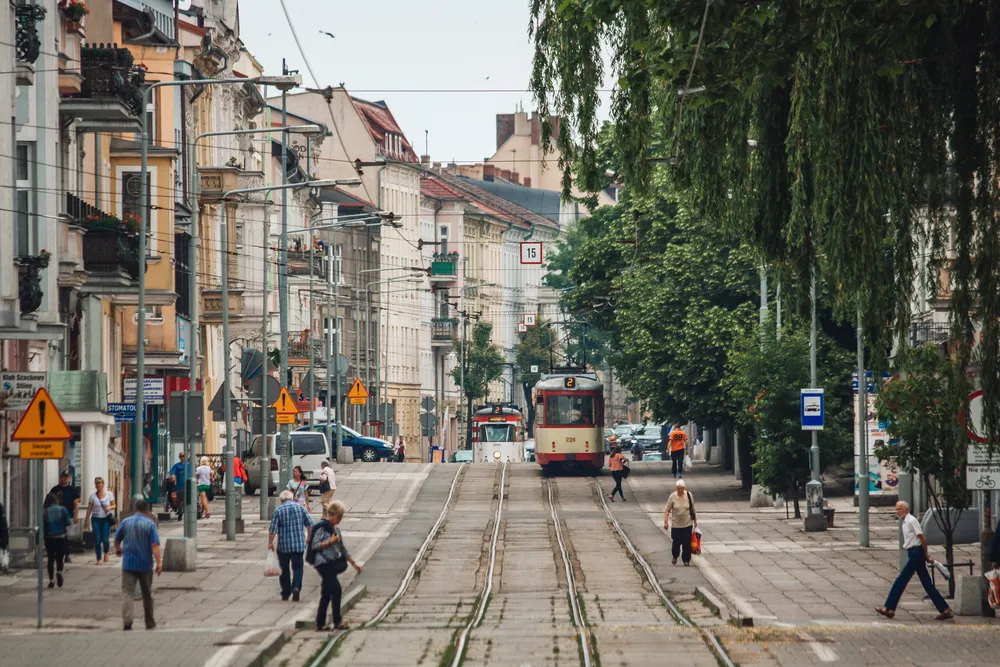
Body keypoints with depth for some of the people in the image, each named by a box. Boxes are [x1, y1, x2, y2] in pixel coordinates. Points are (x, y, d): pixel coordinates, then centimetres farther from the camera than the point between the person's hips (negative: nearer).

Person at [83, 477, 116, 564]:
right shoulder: (93, 496, 2)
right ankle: (99, 559, 6)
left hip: (106, 519, -1)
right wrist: (86, 520, 4)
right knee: (97, 540, -4)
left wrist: (110, 507, -14)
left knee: (105, 539, -5)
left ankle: (106, 553, 26)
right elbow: (89, 509, 6)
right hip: (96, 519, 1)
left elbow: (113, 506, 9)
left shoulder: (109, 494, 2)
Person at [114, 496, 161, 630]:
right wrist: (158, 563, -12)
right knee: (147, 594, 14)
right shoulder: (150, 524, -7)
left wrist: (118, 549, 34)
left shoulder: (125, 522, 1)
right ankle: (149, 622, 25)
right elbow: (155, 545, -14)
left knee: (127, 592, -3)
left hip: (128, 563, 1)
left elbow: (117, 540, 13)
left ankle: (126, 621, -19)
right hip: (145, 564, -1)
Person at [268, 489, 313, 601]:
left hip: (283, 546, -1)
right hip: (299, 544, 1)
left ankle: (285, 593, 16)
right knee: (297, 567, 5)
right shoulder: (300, 507, 1)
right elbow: (309, 524, 5)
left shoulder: (279, 510, -6)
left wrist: (270, 543, 2)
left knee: (284, 569, 11)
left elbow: (273, 529, -9)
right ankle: (296, 587, -18)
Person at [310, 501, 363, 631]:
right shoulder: (322, 528, -10)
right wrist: (330, 542, -19)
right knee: (336, 589, -16)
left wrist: (354, 563, 20)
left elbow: (343, 549, 21)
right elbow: (315, 545, -15)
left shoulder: (336, 530, 15)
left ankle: (320, 624, 13)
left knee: (326, 595, 9)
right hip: (323, 564, -9)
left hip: (332, 564, 9)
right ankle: (337, 622, -13)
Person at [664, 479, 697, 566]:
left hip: (687, 524, 1)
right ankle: (675, 556, 30)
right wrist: (666, 522, -14)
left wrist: (695, 520, 12)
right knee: (676, 542, 2)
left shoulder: (689, 496, -2)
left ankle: (686, 560, 13)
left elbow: (692, 509, 8)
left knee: (687, 543, -1)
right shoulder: (672, 496, -8)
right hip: (676, 525, -1)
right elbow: (667, 510, -6)